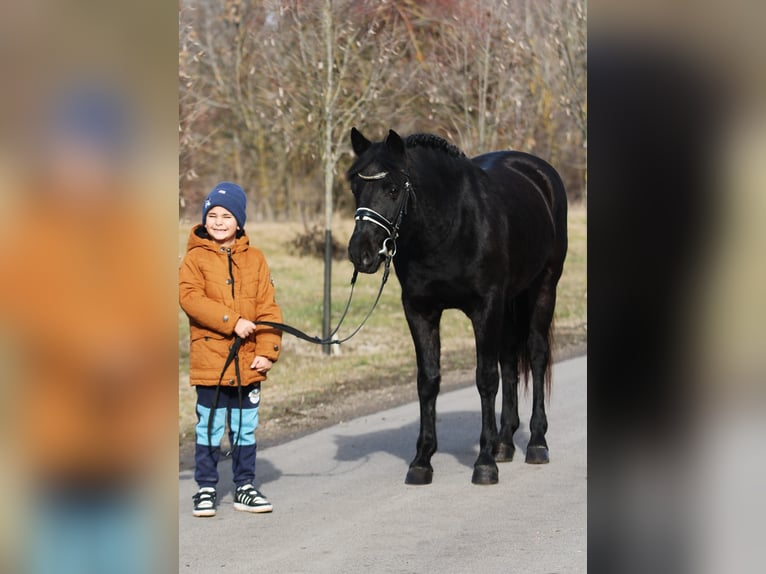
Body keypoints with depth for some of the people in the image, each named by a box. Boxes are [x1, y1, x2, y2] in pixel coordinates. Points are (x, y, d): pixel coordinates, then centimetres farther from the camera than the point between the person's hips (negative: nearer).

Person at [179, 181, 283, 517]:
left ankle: (245, 488, 20)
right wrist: (232, 321, -22)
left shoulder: (254, 259, 7)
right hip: (210, 359, -3)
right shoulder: (195, 258, -1)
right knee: (209, 427, 3)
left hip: (248, 362, 3)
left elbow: (268, 308, 5)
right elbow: (190, 298, -15)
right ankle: (206, 489, 12)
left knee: (246, 428, 10)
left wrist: (267, 351, -5)